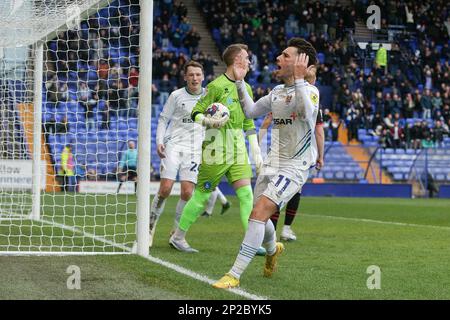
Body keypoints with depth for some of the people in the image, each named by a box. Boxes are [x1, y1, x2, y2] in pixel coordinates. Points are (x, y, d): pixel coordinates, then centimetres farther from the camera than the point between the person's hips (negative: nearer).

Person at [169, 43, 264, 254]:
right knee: (202, 194, 1)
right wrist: (210, 121, -27)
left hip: (238, 148, 7)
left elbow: (249, 123, 20)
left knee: (246, 193, -6)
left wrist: (256, 151, 15)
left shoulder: (246, 88, 14)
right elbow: (196, 113, -7)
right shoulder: (217, 86, -10)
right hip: (217, 147, -7)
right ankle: (178, 237, 14)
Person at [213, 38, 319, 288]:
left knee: (259, 213, -19)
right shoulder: (277, 91, 11)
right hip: (273, 162, 8)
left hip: (295, 166, -8)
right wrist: (240, 82, 12)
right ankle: (273, 250, 50)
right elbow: (250, 111, 20)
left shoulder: (309, 90, -12)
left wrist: (298, 79, -36)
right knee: (260, 216, 15)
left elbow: (307, 112, -34)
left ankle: (235, 275, -18)